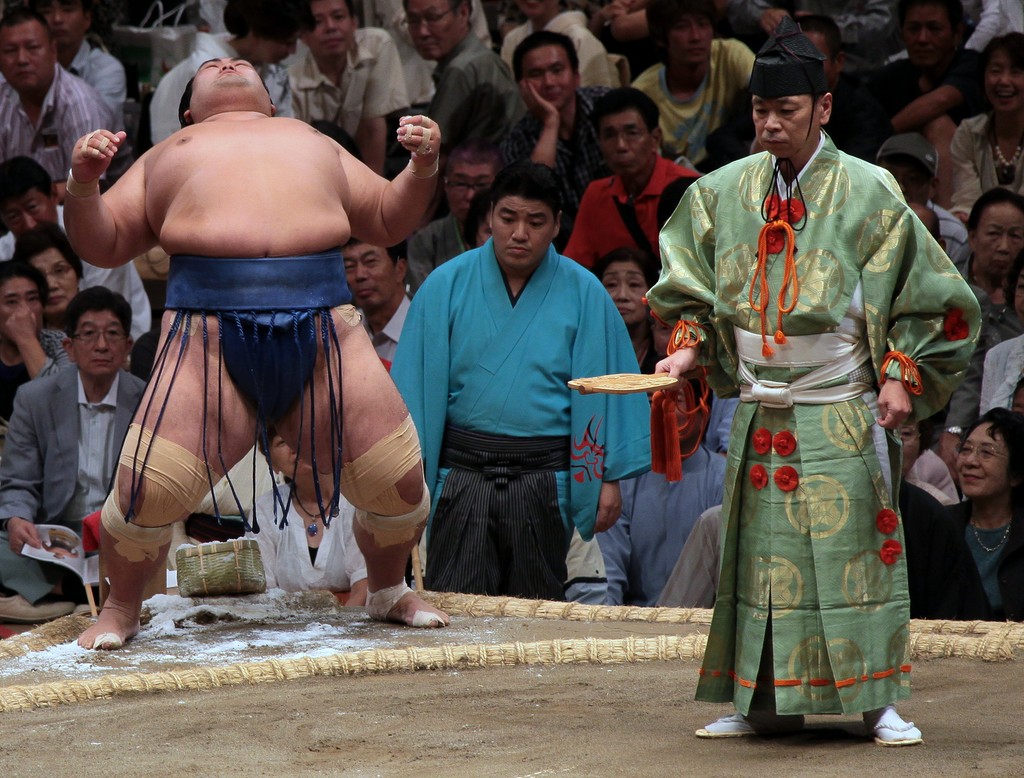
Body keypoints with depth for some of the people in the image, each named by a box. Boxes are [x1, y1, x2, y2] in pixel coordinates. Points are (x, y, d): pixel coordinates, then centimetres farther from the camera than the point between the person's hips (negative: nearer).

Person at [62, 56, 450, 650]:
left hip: (324, 328, 2)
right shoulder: (167, 155, 27)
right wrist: (84, 184, -1)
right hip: (211, 331, -2)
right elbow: (103, 244, 18)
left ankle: (389, 591, 27)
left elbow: (389, 221, 30)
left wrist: (423, 166, 11)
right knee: (148, 489, -15)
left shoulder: (315, 143, 33)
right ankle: (122, 610, 11)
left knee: (398, 485, -2)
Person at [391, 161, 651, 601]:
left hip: (543, 479, 0)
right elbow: (417, 383, 3)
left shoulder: (583, 294, 4)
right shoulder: (447, 285, 4)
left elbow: (602, 388, 4)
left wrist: (609, 477, 0)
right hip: (461, 476, 0)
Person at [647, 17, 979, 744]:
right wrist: (688, 349, 0)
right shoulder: (726, 193, 5)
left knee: (856, 548, -5)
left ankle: (879, 701, 1)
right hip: (759, 410, 4)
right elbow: (692, 285, 16)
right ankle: (766, 703, 12)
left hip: (842, 412, -4)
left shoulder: (867, 193, -6)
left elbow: (928, 296, -2)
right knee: (761, 549, 5)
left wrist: (901, 377, -10)